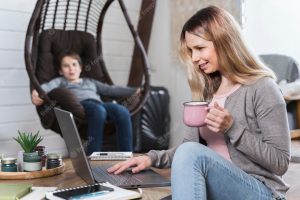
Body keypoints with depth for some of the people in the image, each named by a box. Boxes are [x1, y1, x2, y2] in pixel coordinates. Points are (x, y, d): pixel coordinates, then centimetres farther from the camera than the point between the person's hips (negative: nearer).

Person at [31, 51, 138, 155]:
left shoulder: (90, 82, 40)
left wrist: (134, 90, 25)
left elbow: (112, 90, 34)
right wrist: (36, 92, -17)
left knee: (122, 111, -30)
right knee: (98, 110, -40)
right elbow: (47, 86, 7)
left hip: (99, 104, 4)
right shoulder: (60, 81, 29)